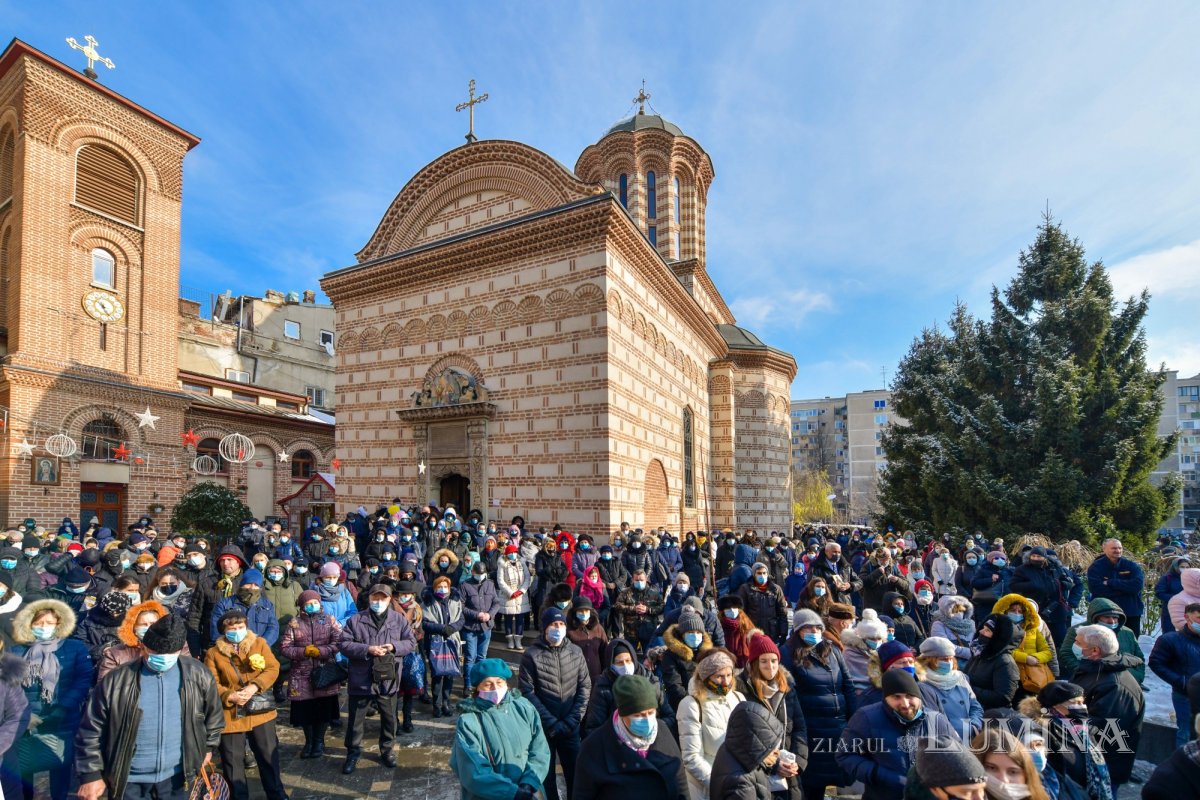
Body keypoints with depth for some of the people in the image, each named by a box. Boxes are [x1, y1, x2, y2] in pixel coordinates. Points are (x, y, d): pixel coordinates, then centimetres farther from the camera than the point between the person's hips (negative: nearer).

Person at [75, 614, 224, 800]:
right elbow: (91, 731, -2)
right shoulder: (116, 681, -12)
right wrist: (90, 774, -3)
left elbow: (214, 713, 7)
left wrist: (208, 746, 13)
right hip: (128, 779, -1)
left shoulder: (197, 674, -8)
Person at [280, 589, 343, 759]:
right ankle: (309, 741, 30)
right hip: (302, 674, 0)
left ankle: (319, 741, 27)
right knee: (304, 709, 8)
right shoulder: (294, 623, 1)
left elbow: (338, 643, -5)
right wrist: (304, 651, -16)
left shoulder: (329, 620, 1)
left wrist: (320, 651, -18)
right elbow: (285, 647, -2)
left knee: (324, 709, 6)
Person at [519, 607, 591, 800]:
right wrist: (551, 722, -13)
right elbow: (528, 693, -12)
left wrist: (572, 720, -8)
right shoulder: (531, 655, -10)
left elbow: (585, 687, 1)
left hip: (571, 727, 2)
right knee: (545, 772, 12)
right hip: (542, 727, -2)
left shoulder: (576, 652, 0)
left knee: (576, 771, 12)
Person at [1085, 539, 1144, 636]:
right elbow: (1095, 588, -17)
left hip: (1131, 615, 2)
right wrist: (1126, 589, -15)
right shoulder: (1096, 567, -5)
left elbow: (1137, 585, -14)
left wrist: (1110, 583, -16)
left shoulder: (1132, 566, 2)